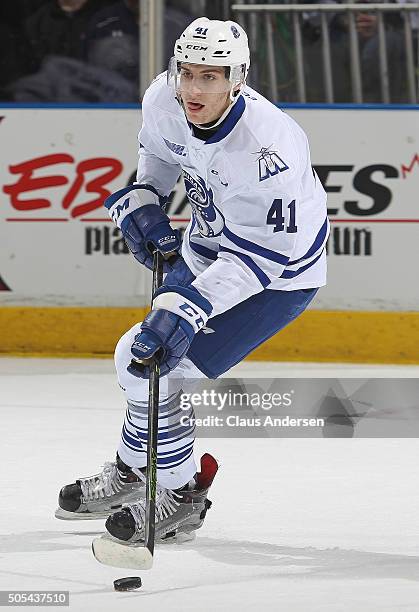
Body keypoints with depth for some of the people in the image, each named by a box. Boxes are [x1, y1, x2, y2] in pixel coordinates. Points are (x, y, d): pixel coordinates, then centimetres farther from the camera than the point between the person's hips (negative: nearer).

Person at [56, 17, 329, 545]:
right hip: (206, 251, 8)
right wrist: (141, 202, -6)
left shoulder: (266, 148, -37)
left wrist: (187, 307, -37)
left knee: (158, 371, -13)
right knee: (138, 356, 15)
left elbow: (258, 257, -32)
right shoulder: (164, 100, -17)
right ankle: (131, 471, 41)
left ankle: (181, 499, 8)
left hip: (274, 277, -8)